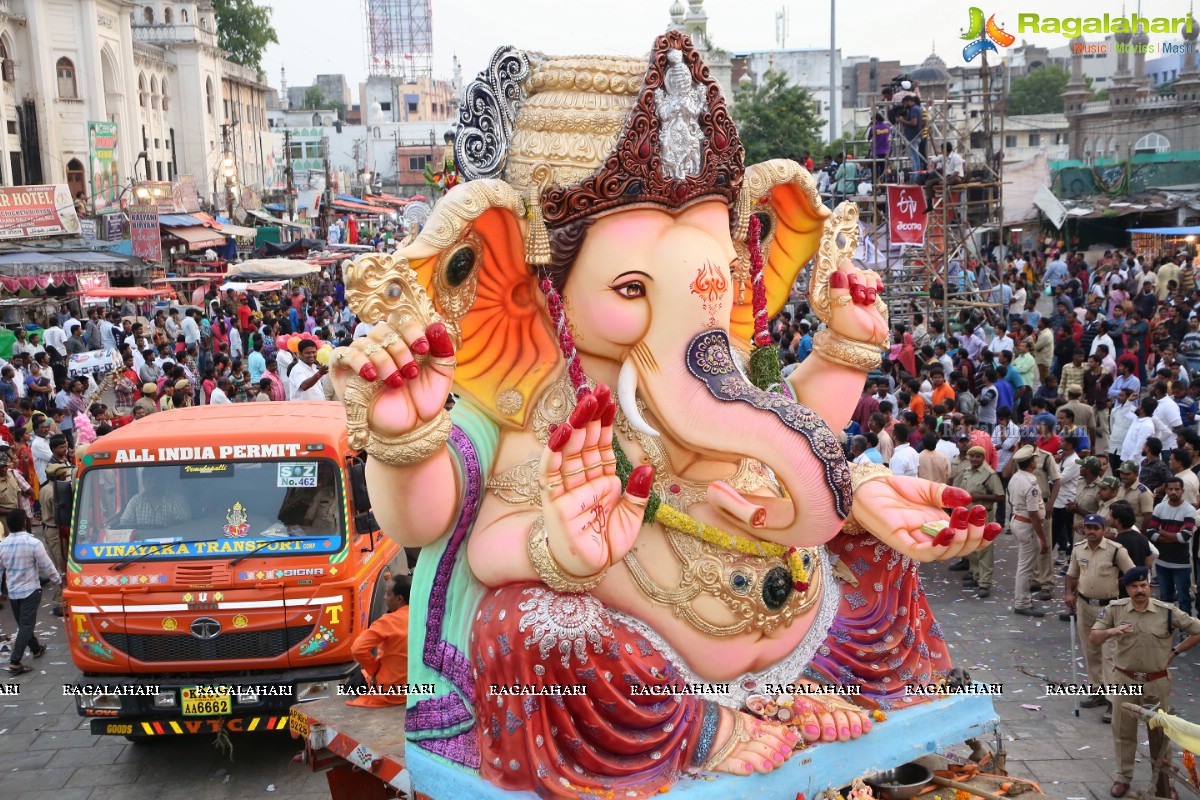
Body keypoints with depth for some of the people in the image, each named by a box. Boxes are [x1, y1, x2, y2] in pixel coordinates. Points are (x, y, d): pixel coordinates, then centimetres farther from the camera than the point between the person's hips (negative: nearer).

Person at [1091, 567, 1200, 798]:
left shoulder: (1167, 612, -10)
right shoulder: (1115, 609, -5)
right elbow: (1094, 637, -3)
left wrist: (1175, 651, -3)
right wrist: (1112, 632, -23)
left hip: (1157, 682, -1)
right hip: (1125, 680, 1)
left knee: (1160, 733, 11)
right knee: (1123, 731, 12)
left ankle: (1163, 781, 25)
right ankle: (1122, 777, 26)